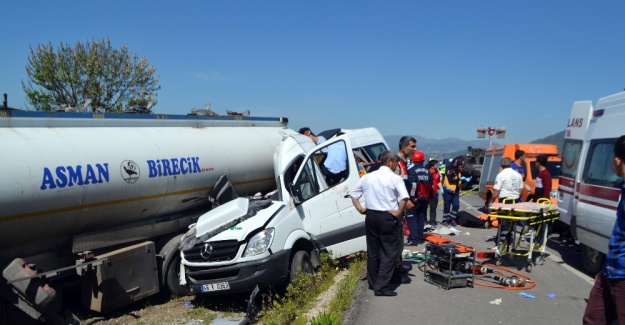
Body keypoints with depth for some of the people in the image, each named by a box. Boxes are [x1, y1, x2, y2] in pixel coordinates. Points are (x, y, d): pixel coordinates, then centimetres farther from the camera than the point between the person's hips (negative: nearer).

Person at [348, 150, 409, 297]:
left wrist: (360, 209, 8)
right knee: (388, 254, 3)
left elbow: (353, 193, 9)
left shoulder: (368, 177, 7)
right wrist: (398, 213, -12)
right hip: (388, 217, -6)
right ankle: (381, 287, 1)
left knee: (372, 251, 16)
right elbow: (404, 198, -23)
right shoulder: (395, 178, -10)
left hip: (371, 216, 6)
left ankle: (372, 283, 27)